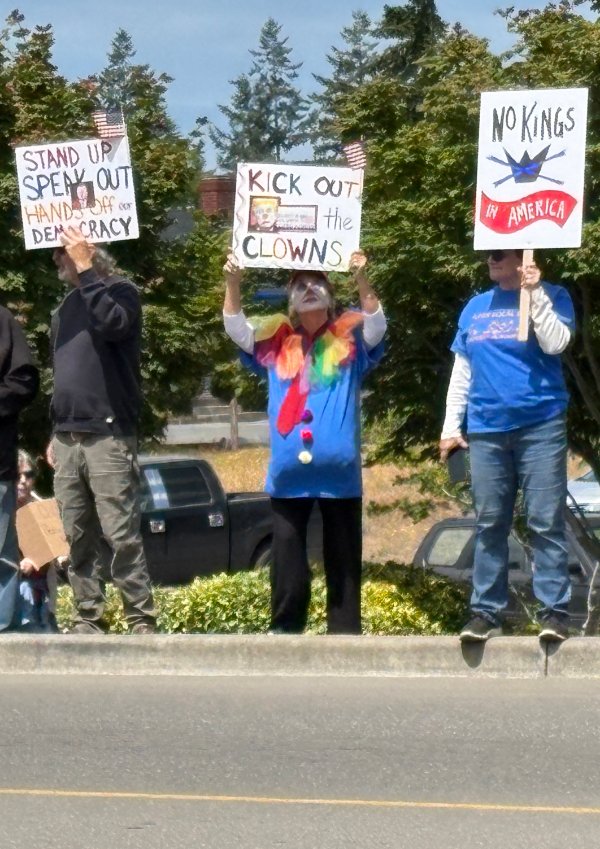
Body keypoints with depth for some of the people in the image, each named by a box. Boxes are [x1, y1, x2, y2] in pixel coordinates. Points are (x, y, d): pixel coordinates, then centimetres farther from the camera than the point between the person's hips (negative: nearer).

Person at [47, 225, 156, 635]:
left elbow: (111, 323, -25)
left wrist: (85, 269, -19)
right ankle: (88, 618, 8)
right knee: (79, 538, 5)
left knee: (122, 536, -9)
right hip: (67, 442, 7)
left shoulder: (120, 292, -1)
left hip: (108, 437, -7)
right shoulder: (65, 309, 20)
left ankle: (142, 620, -7)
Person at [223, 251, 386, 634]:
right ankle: (285, 629, 9)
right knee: (287, 555, 4)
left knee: (343, 556, 2)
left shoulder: (349, 336, 6)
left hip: (339, 471, -2)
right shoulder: (277, 339, 12)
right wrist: (233, 281, -15)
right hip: (290, 471, 2)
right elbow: (236, 327, 1)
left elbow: (377, 324, -11)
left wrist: (361, 278, -26)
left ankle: (345, 632, 5)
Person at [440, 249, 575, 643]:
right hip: (486, 432, 4)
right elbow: (462, 372, 16)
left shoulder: (551, 297, 4)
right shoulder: (476, 308, 16)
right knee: (490, 526, 5)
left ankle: (555, 611, -7)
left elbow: (556, 343, -13)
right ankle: (486, 612, 8)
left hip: (540, 427, -4)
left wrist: (535, 292, -16)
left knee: (546, 523, -7)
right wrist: (451, 427, 10)